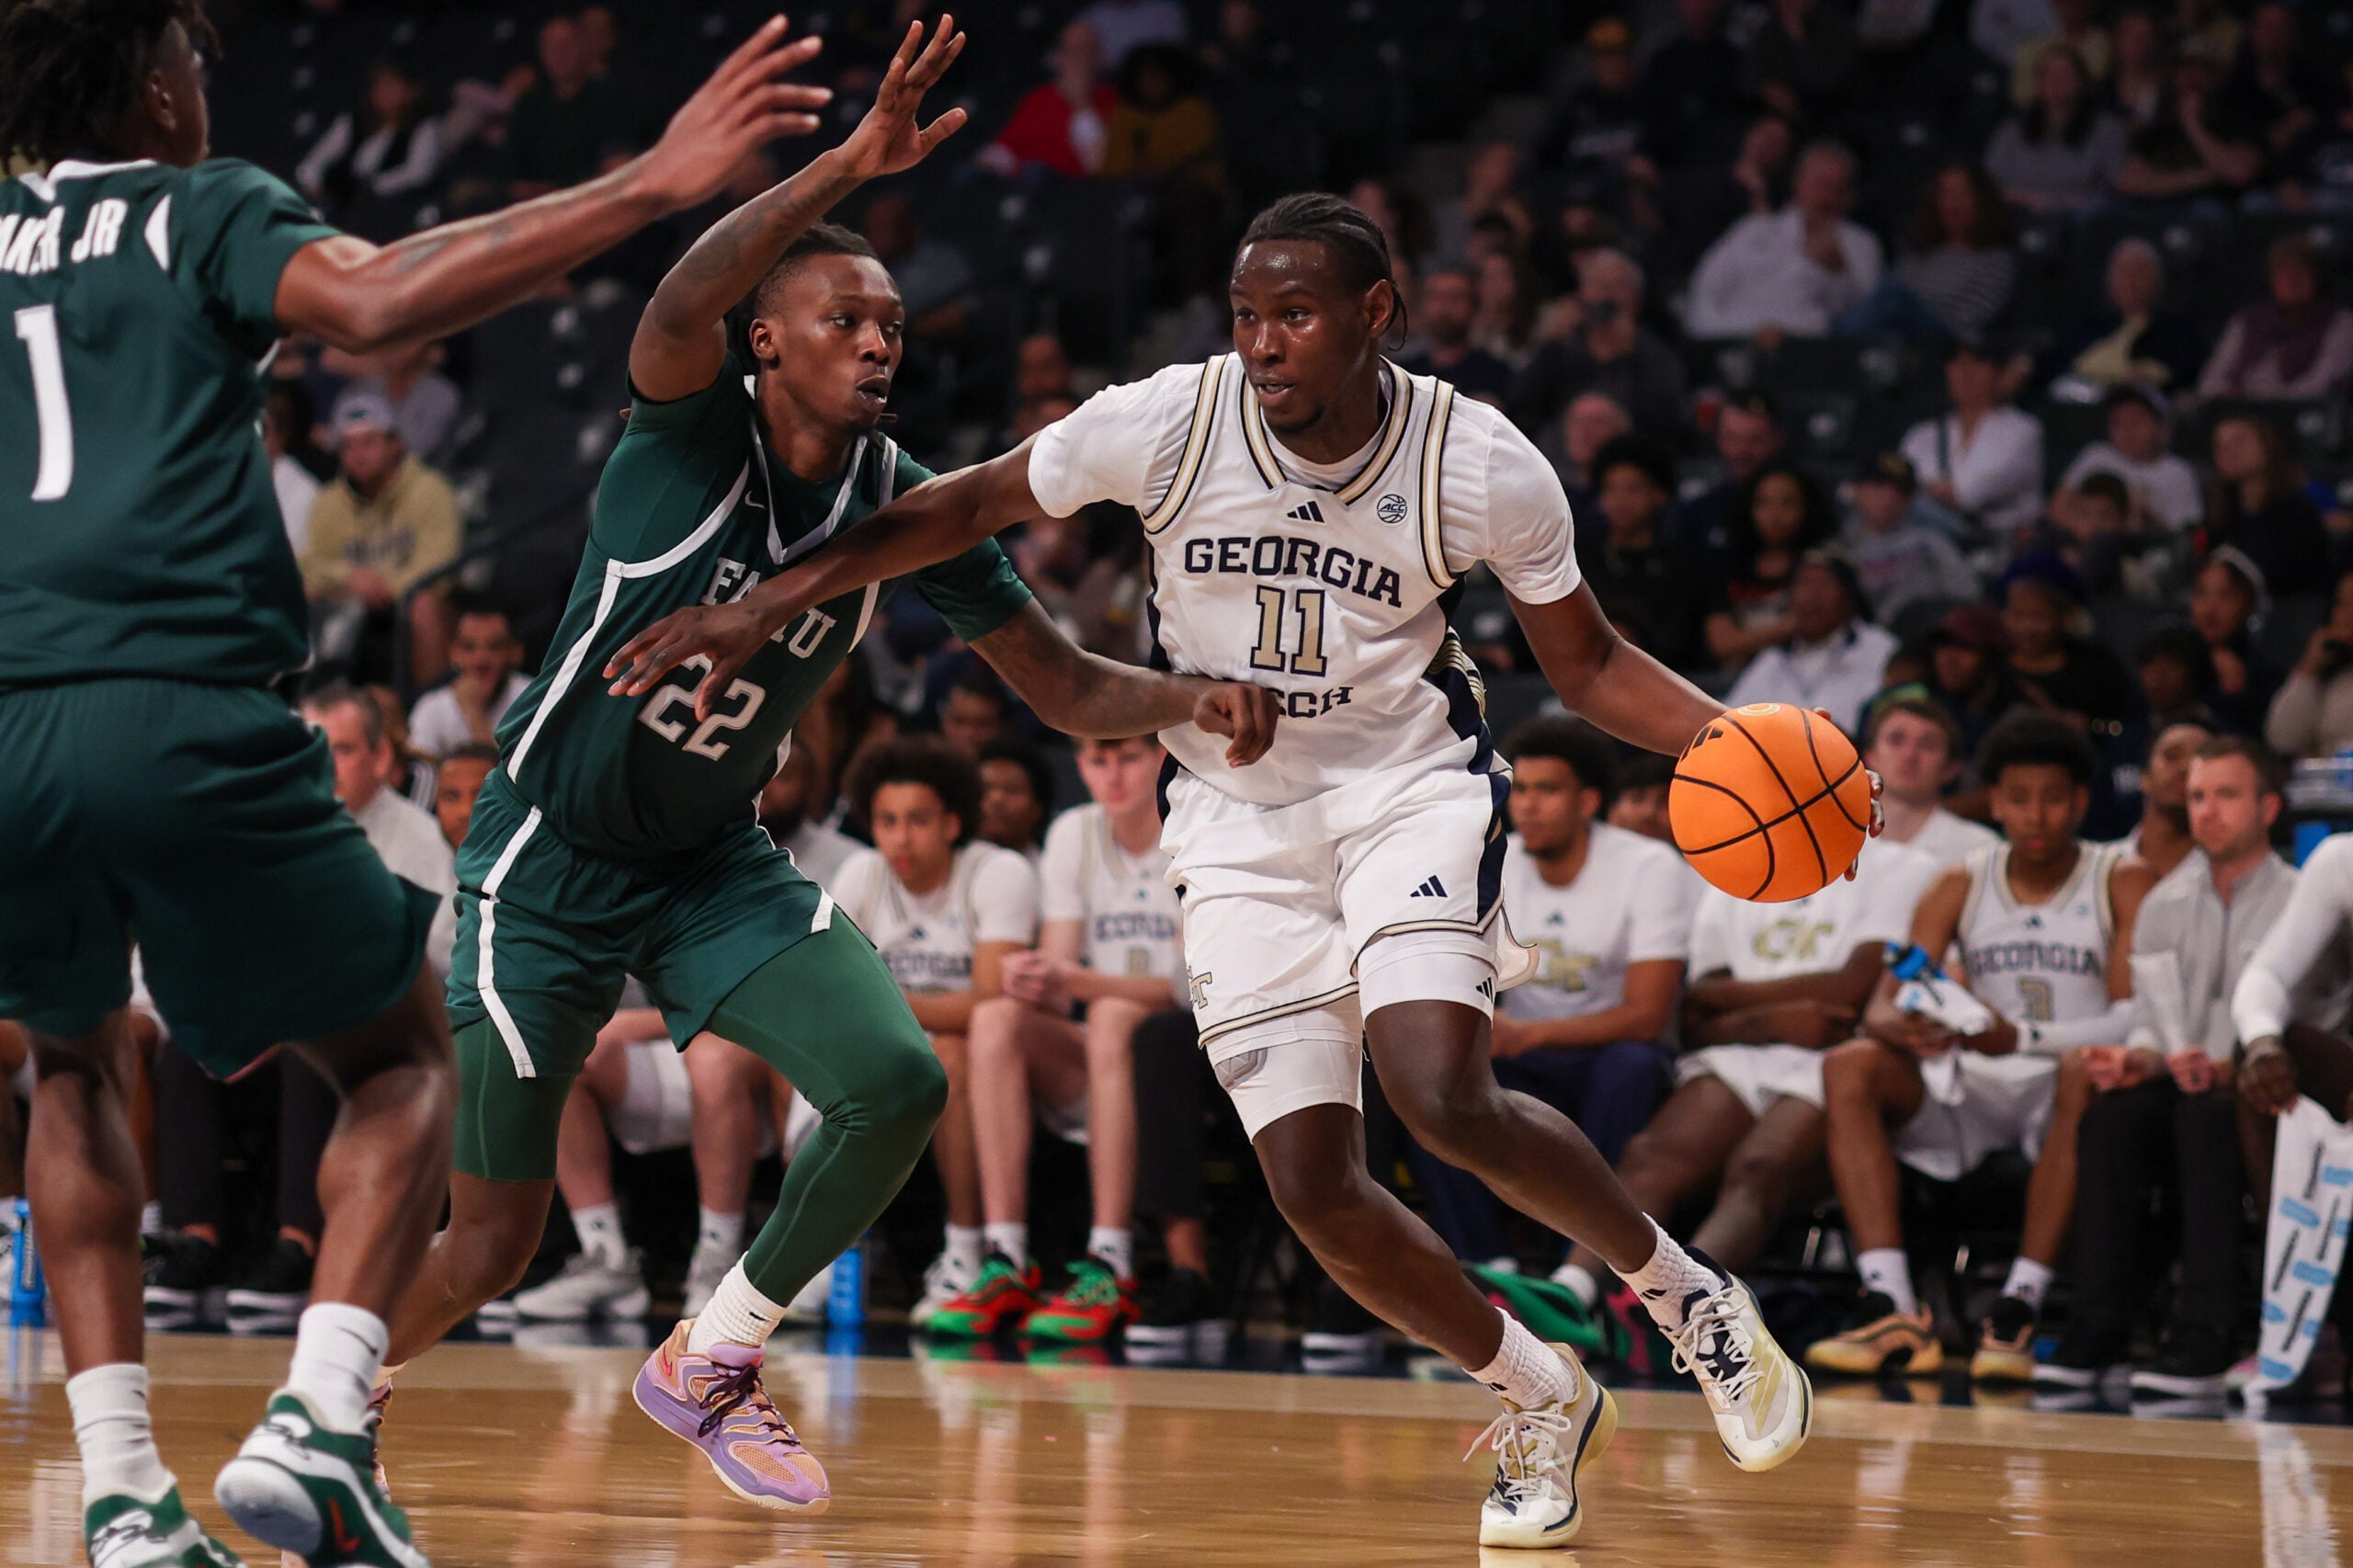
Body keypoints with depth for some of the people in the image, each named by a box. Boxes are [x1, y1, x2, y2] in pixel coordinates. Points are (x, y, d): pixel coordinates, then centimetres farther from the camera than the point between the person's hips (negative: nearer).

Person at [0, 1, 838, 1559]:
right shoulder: (205, 211, 11)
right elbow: (375, 302, -9)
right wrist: (651, 186, -10)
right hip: (181, 710, -4)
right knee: (402, 1054, 18)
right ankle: (316, 1422, -7)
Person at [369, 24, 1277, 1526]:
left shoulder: (901, 508, -5)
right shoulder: (694, 425, -19)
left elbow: (1069, 687, 0)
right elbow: (681, 308, -43)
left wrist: (1195, 698, -22)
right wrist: (853, 167, -55)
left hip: (717, 862, 5)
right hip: (551, 853, -5)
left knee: (898, 1081, -17)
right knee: (490, 1245, -3)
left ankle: (710, 1361, 5)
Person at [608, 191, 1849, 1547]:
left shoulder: (1486, 467, -15)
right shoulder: (1169, 423, -15)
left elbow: (1590, 666, -1)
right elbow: (969, 507, -2)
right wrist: (766, 606, -7)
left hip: (1411, 785, -2)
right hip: (1243, 821, 2)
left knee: (1444, 1097, -27)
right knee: (1316, 1189, -6)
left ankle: (1685, 1293, 1)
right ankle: (1542, 1402, 19)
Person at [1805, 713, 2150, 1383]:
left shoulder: (2124, 885, 0)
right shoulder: (1960, 888, 9)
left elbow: (2134, 1019, -12)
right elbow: (1882, 1004, 1)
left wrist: (2018, 1038, -28)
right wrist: (1900, 1025, -27)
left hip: (2062, 1083, -4)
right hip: (1974, 1087, 4)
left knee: (2088, 1075, -39)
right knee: (1849, 1067, -22)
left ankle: (2019, 1309, -41)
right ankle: (1891, 1309, -35)